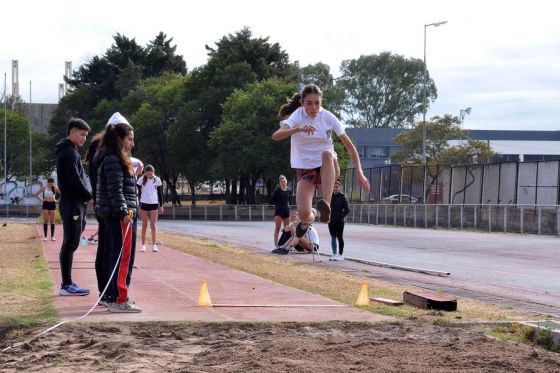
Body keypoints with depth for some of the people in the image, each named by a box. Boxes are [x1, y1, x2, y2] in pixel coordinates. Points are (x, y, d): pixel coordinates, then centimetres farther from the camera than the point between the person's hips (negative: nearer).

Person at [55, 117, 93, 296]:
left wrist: (86, 198, 9)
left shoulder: (69, 151, 20)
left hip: (73, 202, 10)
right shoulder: (69, 152, -12)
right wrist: (90, 197, -8)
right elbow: (74, 180, -19)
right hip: (72, 203, -10)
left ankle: (67, 283, 15)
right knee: (70, 243, -8)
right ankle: (67, 285, -6)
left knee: (70, 244, 11)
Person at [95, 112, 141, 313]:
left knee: (116, 257, 15)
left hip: (116, 215, 11)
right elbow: (115, 190, -21)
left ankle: (115, 297, 22)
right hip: (120, 215, -11)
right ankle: (119, 300, -8)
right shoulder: (112, 160, -14)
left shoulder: (118, 160, 19)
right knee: (123, 257, -9)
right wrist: (124, 212, -25)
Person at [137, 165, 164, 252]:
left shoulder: (157, 180, 1)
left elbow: (160, 193, 8)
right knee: (144, 225, 5)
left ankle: (154, 244, -3)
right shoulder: (141, 179, -2)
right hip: (144, 204, 0)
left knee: (153, 225, -2)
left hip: (154, 204, 0)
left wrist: (161, 205, 6)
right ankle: (143, 244, 11)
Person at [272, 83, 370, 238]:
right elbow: (276, 136, -27)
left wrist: (359, 172, -12)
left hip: (327, 168, 0)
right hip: (305, 168, 0)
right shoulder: (298, 116, -10)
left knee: (327, 154, -37)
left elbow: (348, 144, -4)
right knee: (304, 213, -19)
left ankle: (326, 204, -48)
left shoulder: (328, 117, -7)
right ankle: (308, 219, 22)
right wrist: (299, 129, -44)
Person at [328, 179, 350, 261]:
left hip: (339, 221, -5)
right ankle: (334, 254, 17)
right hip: (331, 221, 5)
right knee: (333, 237, 9)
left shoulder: (343, 198, -6)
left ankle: (340, 254, 7)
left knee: (339, 237, 0)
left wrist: (341, 216, -15)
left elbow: (347, 210, -7)